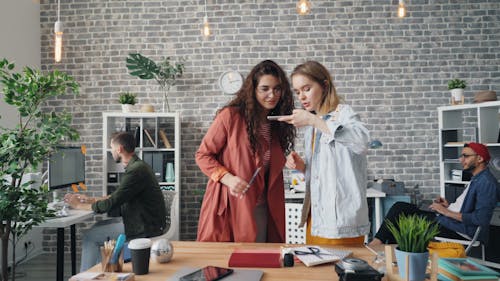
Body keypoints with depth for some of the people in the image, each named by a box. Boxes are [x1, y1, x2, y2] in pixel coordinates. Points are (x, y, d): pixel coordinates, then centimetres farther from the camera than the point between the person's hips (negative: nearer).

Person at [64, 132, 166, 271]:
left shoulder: (136, 171, -22)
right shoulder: (137, 166, 11)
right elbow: (117, 196, 20)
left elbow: (111, 204, -20)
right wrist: (90, 199, 16)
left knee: (90, 236, -1)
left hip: (145, 228, -10)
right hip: (144, 222, 10)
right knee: (99, 226, 18)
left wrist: (79, 205, -7)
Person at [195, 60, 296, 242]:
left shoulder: (277, 124, 8)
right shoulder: (230, 116, -11)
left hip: (262, 211, 6)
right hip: (228, 208, -5)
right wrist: (228, 178, -19)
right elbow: (203, 155, -7)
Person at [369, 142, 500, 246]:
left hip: (460, 231, -10)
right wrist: (449, 205, 8)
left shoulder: (486, 182, -15)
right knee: (400, 207, -1)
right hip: (447, 219, 10)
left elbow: (480, 219, -24)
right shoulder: (476, 179, 17)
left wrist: (447, 212, -17)